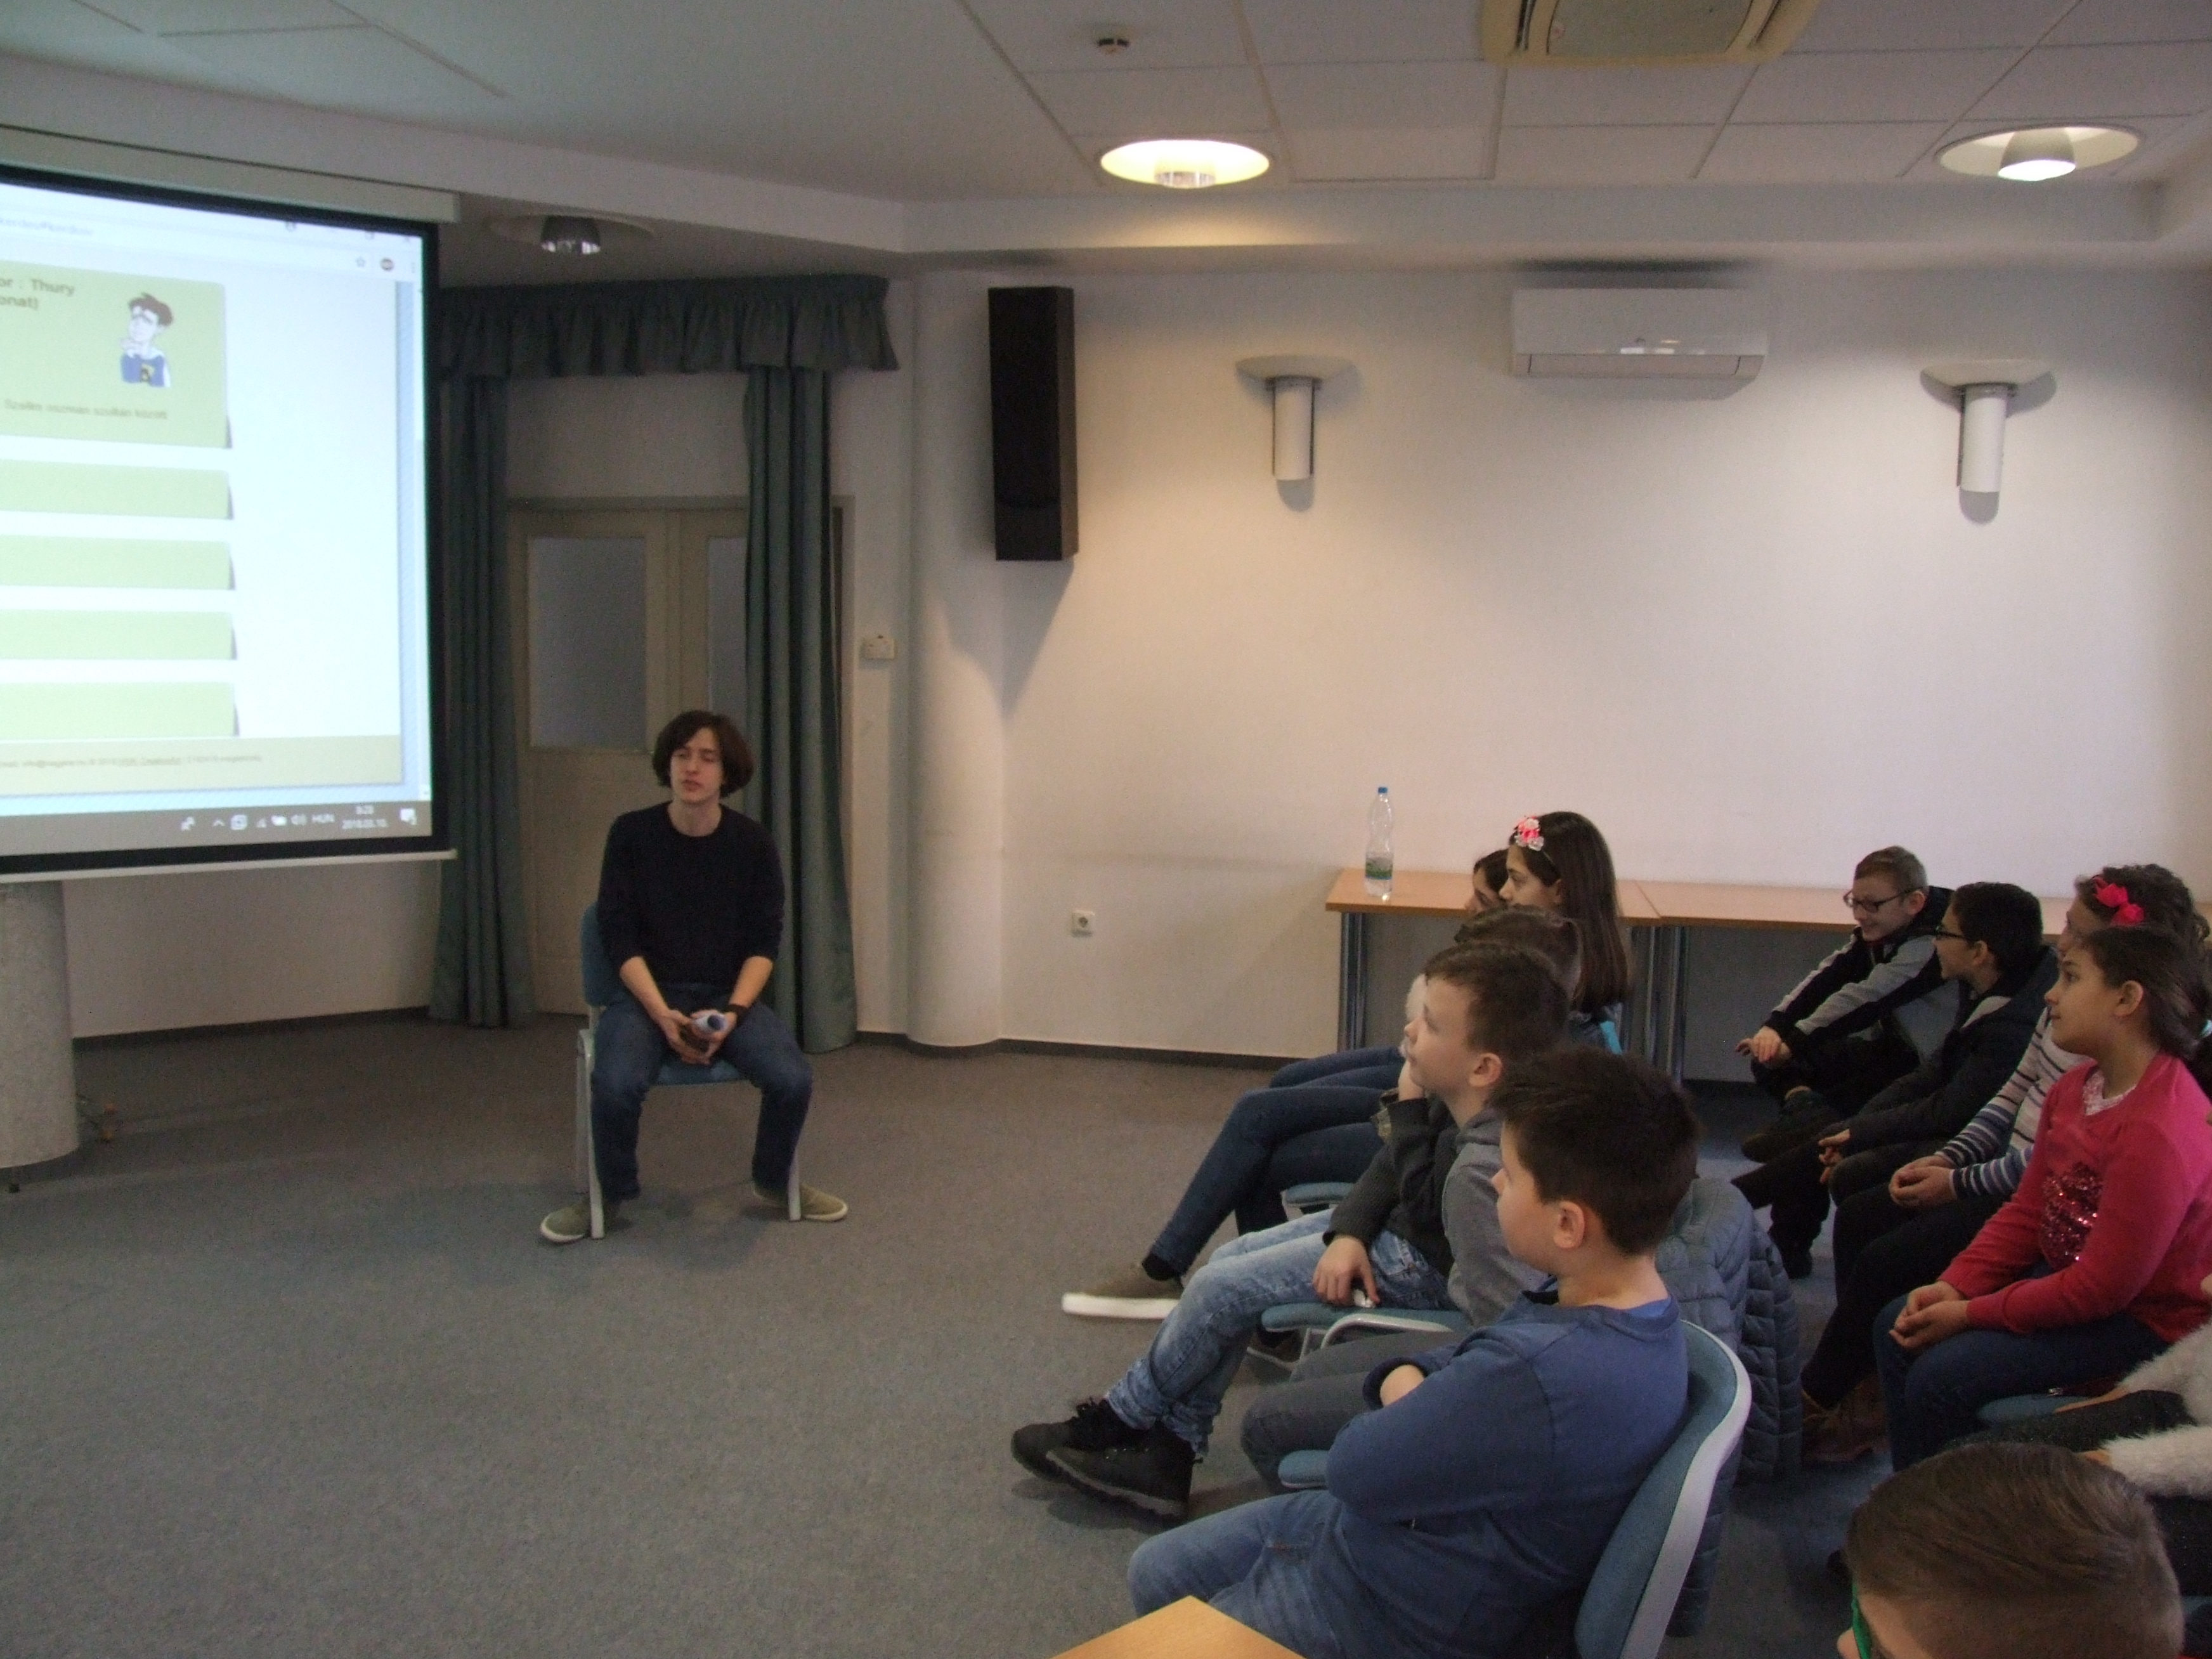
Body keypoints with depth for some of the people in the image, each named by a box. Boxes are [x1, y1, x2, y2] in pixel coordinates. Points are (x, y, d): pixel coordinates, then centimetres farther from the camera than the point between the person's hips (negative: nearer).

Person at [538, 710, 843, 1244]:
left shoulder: (753, 842, -2)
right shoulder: (631, 834, -5)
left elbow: (764, 941, 0)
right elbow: (620, 938, -6)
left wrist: (734, 1011, -16)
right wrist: (664, 1015, -19)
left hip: (729, 994, 1)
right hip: (646, 993, -1)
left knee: (793, 1080, -23)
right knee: (615, 1086, -30)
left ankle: (775, 1181, 9)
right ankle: (609, 1195, 0)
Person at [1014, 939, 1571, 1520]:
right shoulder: (1458, 1103, -9)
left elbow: (1425, 1207, -22)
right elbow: (1391, 1168, 3)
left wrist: (1410, 1106, -20)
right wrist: (1349, 1233, -10)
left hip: (1424, 1266, -10)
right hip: (1392, 1232, 10)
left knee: (1221, 1289, -8)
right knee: (1230, 1260, 10)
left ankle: (1119, 1422, 17)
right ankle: (1167, 1453, 13)